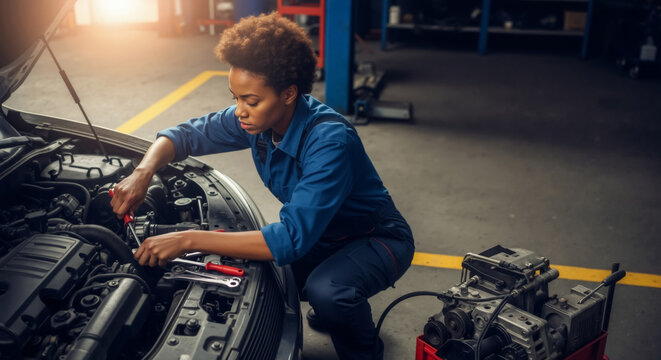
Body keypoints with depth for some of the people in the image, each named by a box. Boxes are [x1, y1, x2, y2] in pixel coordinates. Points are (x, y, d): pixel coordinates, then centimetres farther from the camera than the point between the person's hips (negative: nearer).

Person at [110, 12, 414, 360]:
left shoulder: (330, 142, -35)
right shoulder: (254, 120, -12)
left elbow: (292, 239, -40)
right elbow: (186, 134, 0)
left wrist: (188, 240, -41)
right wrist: (143, 172, -21)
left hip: (375, 237, -7)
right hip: (318, 235, 8)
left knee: (326, 291, -36)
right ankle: (332, 305, 18)